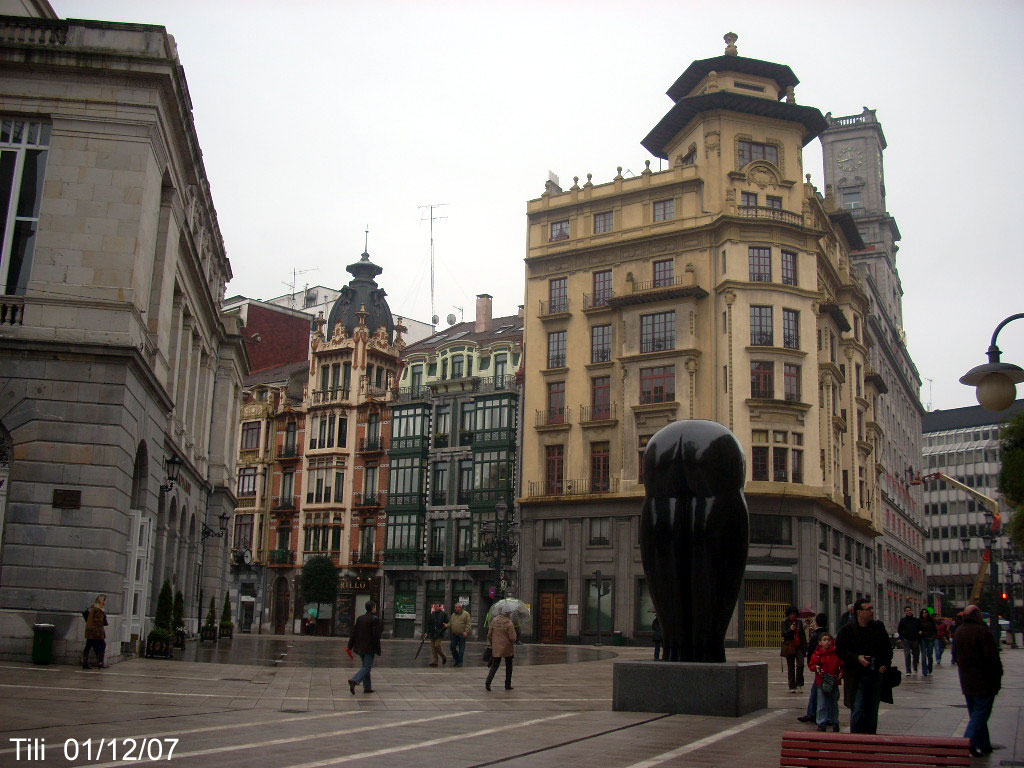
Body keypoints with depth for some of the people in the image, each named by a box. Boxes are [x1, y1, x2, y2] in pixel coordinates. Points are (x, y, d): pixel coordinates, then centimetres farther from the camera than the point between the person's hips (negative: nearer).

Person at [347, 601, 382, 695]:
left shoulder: (360, 618, 7)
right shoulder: (375, 619, -12)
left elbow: (354, 632, 7)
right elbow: (376, 635, -16)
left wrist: (350, 646, 10)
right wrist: (377, 648, -9)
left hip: (360, 647, 7)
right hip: (369, 647, -7)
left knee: (366, 666, 16)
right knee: (367, 667, -4)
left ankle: (367, 687, 18)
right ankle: (354, 680, -24)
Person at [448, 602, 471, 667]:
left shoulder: (466, 614, -1)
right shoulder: (453, 615, 15)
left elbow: (468, 624, -6)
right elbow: (450, 623, 17)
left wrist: (466, 631, -17)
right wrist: (447, 626, -4)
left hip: (462, 635, -5)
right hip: (454, 635, 5)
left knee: (461, 649, -2)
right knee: (453, 647, 3)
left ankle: (460, 662, 6)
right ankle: (456, 659, 22)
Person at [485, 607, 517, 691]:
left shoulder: (494, 620, -2)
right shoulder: (509, 623, -16)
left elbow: (489, 634, 3)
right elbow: (512, 638, -19)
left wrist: (491, 643, 17)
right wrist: (515, 638, 4)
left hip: (496, 647, 3)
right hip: (507, 648, -3)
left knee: (494, 665, 8)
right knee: (508, 666, 14)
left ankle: (488, 682, -12)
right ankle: (508, 685, 17)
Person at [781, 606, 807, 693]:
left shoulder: (799, 622, 9)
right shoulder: (785, 622, 1)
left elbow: (803, 635, 14)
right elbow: (784, 634, -6)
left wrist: (805, 646, 8)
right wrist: (790, 629, -24)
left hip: (799, 647, 2)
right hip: (789, 647, -2)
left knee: (800, 665, -14)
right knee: (791, 667, 3)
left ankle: (799, 683, 3)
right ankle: (792, 687, 10)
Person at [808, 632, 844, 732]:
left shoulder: (836, 653, -2)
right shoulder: (817, 654, -3)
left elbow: (842, 665, 4)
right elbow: (811, 664, 5)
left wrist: (841, 673, -11)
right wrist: (816, 667, -15)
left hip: (834, 682, 1)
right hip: (821, 683, -1)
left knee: (834, 704, 13)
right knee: (822, 705, 1)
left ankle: (834, 722, 27)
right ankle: (821, 723, 10)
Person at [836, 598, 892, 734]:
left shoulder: (879, 627, 7)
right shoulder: (847, 630, -5)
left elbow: (887, 649, 15)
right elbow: (840, 651, -4)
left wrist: (885, 664, 0)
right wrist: (857, 658, -17)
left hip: (876, 675, 4)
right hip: (857, 677, -4)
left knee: (872, 711, 11)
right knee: (857, 710, -8)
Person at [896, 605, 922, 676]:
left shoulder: (917, 620, 7)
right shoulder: (903, 620, 2)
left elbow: (920, 629, 14)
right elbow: (899, 630, 7)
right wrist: (902, 637, -4)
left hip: (915, 640, 2)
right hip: (906, 640, -2)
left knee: (916, 655, 8)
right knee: (907, 655, -8)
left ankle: (915, 669, 29)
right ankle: (908, 671, -5)